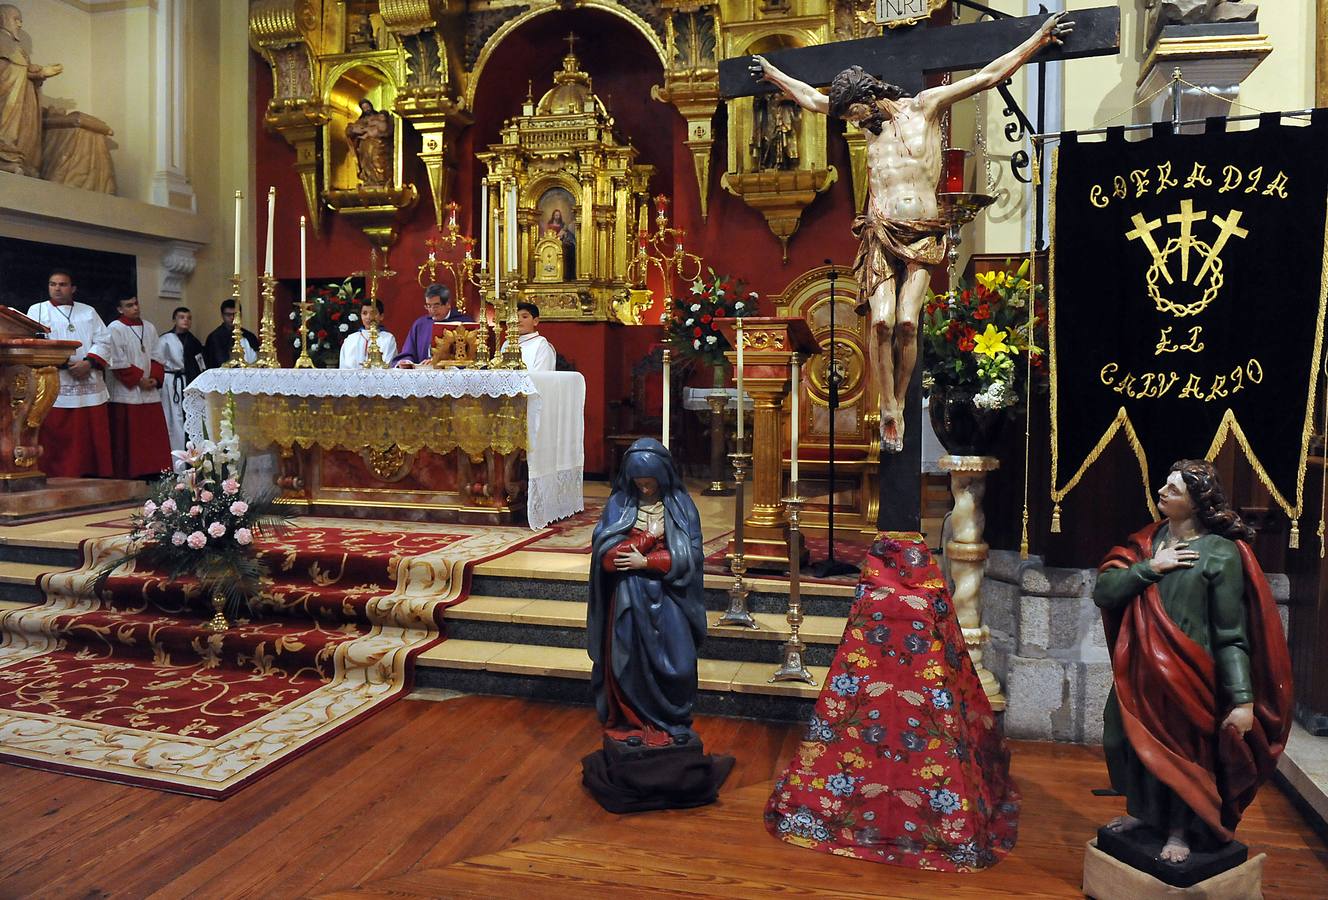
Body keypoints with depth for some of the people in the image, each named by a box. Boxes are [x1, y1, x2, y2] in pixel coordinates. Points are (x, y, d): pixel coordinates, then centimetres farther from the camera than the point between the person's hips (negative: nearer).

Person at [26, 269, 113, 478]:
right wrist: (63, 364, -13)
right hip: (54, 388, -2)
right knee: (56, 442, -4)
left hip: (89, 387, 2)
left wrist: (89, 363, -10)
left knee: (92, 438, 0)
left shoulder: (88, 312, 18)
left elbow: (103, 341, 8)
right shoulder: (37, 310, 11)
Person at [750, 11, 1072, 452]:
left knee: (907, 322, -17)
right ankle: (889, 414, -6)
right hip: (880, 234, 2)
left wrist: (1041, 37, 11)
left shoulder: (925, 105, 8)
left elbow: (989, 75, 11)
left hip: (923, 236, -2)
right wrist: (770, 72, 39)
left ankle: (899, 405, -1)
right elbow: (811, 98, 31)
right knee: (882, 321, -16)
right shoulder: (871, 117, 18)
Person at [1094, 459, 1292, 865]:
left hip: (1187, 676, -5)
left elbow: (1232, 635, -13)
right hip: (1140, 671, 5)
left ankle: (1181, 830, 31)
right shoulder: (1146, 542, 3)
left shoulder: (1221, 554, -13)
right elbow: (1102, 592, -6)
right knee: (1131, 740, 15)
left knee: (1182, 749, 8)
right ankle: (1142, 813, 38)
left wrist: (1243, 699, -17)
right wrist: (1150, 567, -16)